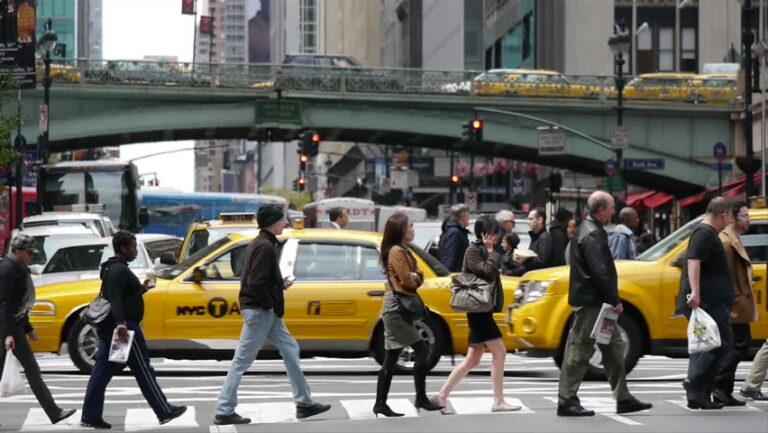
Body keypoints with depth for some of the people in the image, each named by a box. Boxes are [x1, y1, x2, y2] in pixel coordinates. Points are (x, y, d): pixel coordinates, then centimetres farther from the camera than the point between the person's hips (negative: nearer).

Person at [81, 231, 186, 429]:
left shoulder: (113, 268, 19)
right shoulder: (119, 269, -14)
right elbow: (115, 299, -27)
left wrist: (141, 289, 22)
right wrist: (120, 323, -37)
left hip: (109, 327, 10)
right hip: (124, 327, -10)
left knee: (102, 371, 6)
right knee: (143, 370, -3)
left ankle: (90, 416, 3)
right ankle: (164, 412, 4)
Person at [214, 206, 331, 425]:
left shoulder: (259, 243, 15)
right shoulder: (265, 246, -17)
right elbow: (256, 283, -24)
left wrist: (281, 283, 8)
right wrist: (270, 304, -14)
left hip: (266, 312, 11)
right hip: (259, 310, -11)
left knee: (290, 349, 13)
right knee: (242, 361, -5)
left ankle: (304, 403, 17)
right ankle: (224, 411, -1)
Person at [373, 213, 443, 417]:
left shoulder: (403, 251, 18)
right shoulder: (396, 251, -13)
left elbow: (417, 277, 15)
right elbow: (407, 281, -15)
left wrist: (416, 277, -8)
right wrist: (414, 280, 6)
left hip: (400, 308, 10)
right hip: (396, 306, -10)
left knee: (391, 360, 8)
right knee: (422, 351, -9)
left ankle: (381, 404, 8)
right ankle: (421, 399, -6)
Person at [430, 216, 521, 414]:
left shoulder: (483, 251, 18)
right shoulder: (473, 251, -10)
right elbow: (487, 271, -22)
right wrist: (493, 254, -10)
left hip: (483, 310, 10)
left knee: (473, 359, 10)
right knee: (499, 352, -10)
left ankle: (442, 395, 12)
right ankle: (498, 402, -8)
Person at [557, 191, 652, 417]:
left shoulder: (592, 230, 16)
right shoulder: (591, 235, -17)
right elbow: (599, 272, -22)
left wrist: (612, 301, 17)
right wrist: (614, 301, -16)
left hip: (596, 304, 11)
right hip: (590, 302, -11)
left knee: (614, 347, 13)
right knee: (579, 350, -6)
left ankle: (623, 398, 17)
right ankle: (567, 402, -1)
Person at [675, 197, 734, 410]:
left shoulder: (705, 233, 23)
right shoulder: (705, 234, -10)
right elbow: (693, 261, -24)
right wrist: (695, 292, -32)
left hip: (709, 302, 11)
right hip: (705, 301, -11)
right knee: (723, 340, -14)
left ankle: (698, 395, 8)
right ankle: (695, 381, -21)